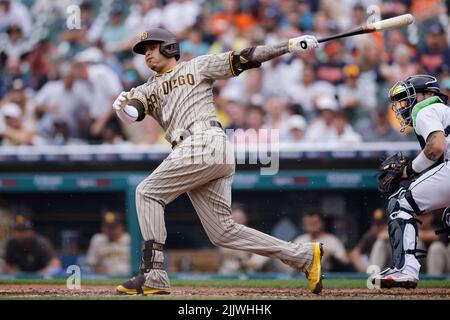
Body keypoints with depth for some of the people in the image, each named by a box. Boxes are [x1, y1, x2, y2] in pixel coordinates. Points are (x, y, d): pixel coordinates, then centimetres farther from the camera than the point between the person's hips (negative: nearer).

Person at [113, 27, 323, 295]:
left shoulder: (197, 67, 14)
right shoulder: (149, 89, 29)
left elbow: (242, 59, 8)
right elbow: (131, 113, 9)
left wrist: (290, 46, -2)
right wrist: (124, 106, -17)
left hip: (206, 144, -7)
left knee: (148, 192, -10)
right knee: (224, 231, 1)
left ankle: (153, 276, -13)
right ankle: (304, 256, 3)